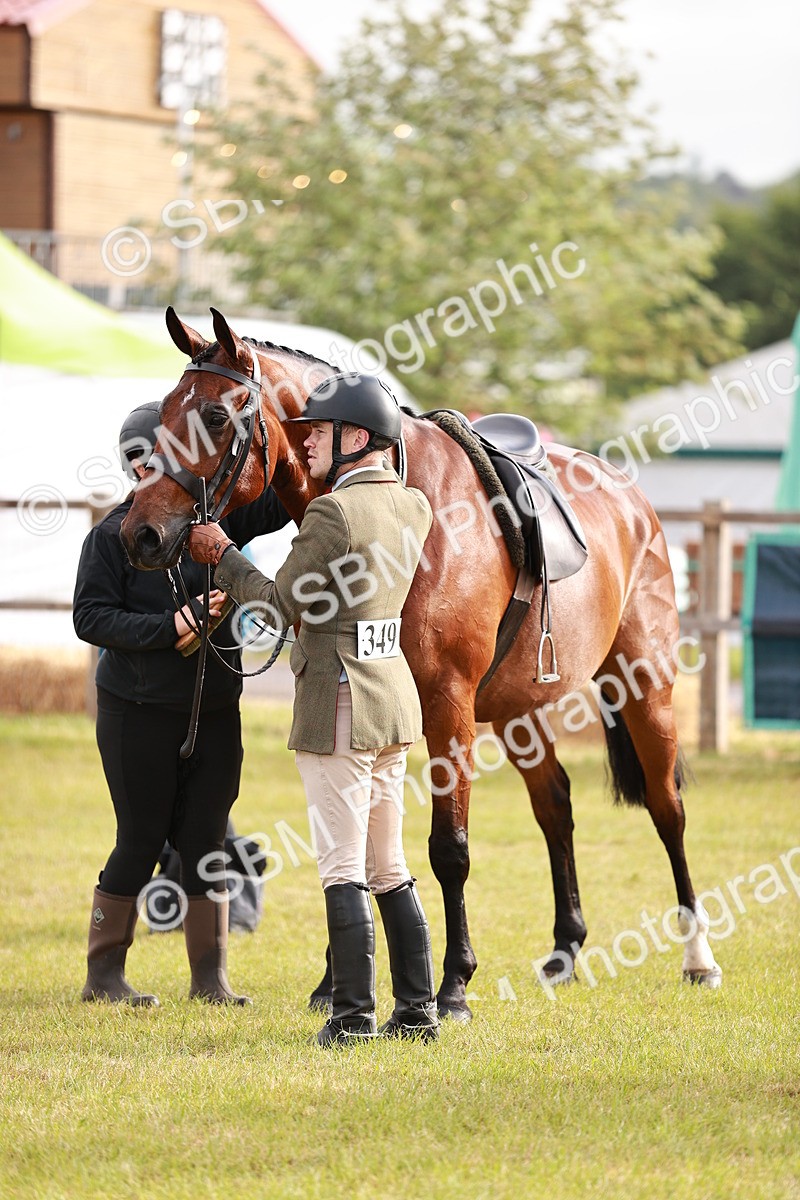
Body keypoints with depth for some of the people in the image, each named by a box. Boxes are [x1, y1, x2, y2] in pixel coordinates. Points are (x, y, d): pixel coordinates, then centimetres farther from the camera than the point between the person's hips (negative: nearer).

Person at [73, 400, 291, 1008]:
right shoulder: (115, 534, -7)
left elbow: (281, 502, 3)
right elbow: (91, 617, -11)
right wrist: (169, 628, -21)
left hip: (214, 708, 4)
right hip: (139, 711, -4)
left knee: (205, 838, 6)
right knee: (142, 840, 1)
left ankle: (211, 976, 12)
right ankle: (104, 973, 13)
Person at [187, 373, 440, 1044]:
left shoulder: (333, 512, -17)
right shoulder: (414, 509, 6)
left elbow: (283, 606, -11)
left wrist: (221, 556, 3)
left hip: (339, 709, -8)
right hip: (395, 701, 8)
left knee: (343, 868, -2)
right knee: (389, 867, 14)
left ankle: (355, 1016, -1)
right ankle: (418, 1009, 14)